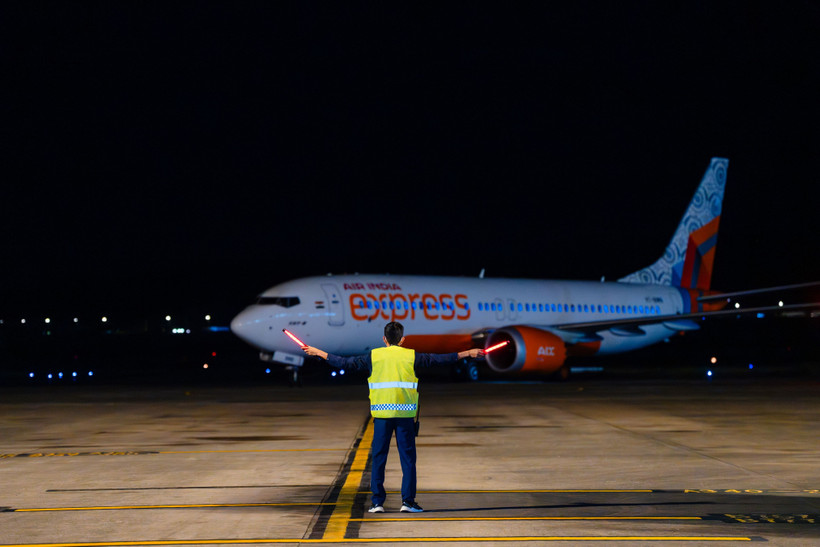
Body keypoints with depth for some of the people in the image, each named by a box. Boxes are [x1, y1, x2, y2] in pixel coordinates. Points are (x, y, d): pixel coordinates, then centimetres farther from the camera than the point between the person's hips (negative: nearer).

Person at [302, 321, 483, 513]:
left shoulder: (374, 356, 5)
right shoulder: (410, 356, 4)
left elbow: (345, 362, 6)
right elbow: (438, 359, 8)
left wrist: (319, 353, 17)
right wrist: (466, 354, 16)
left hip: (381, 413, 1)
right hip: (405, 413, -1)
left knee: (378, 457, 6)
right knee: (408, 457, 5)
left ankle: (377, 502, 4)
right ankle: (408, 501, 2)